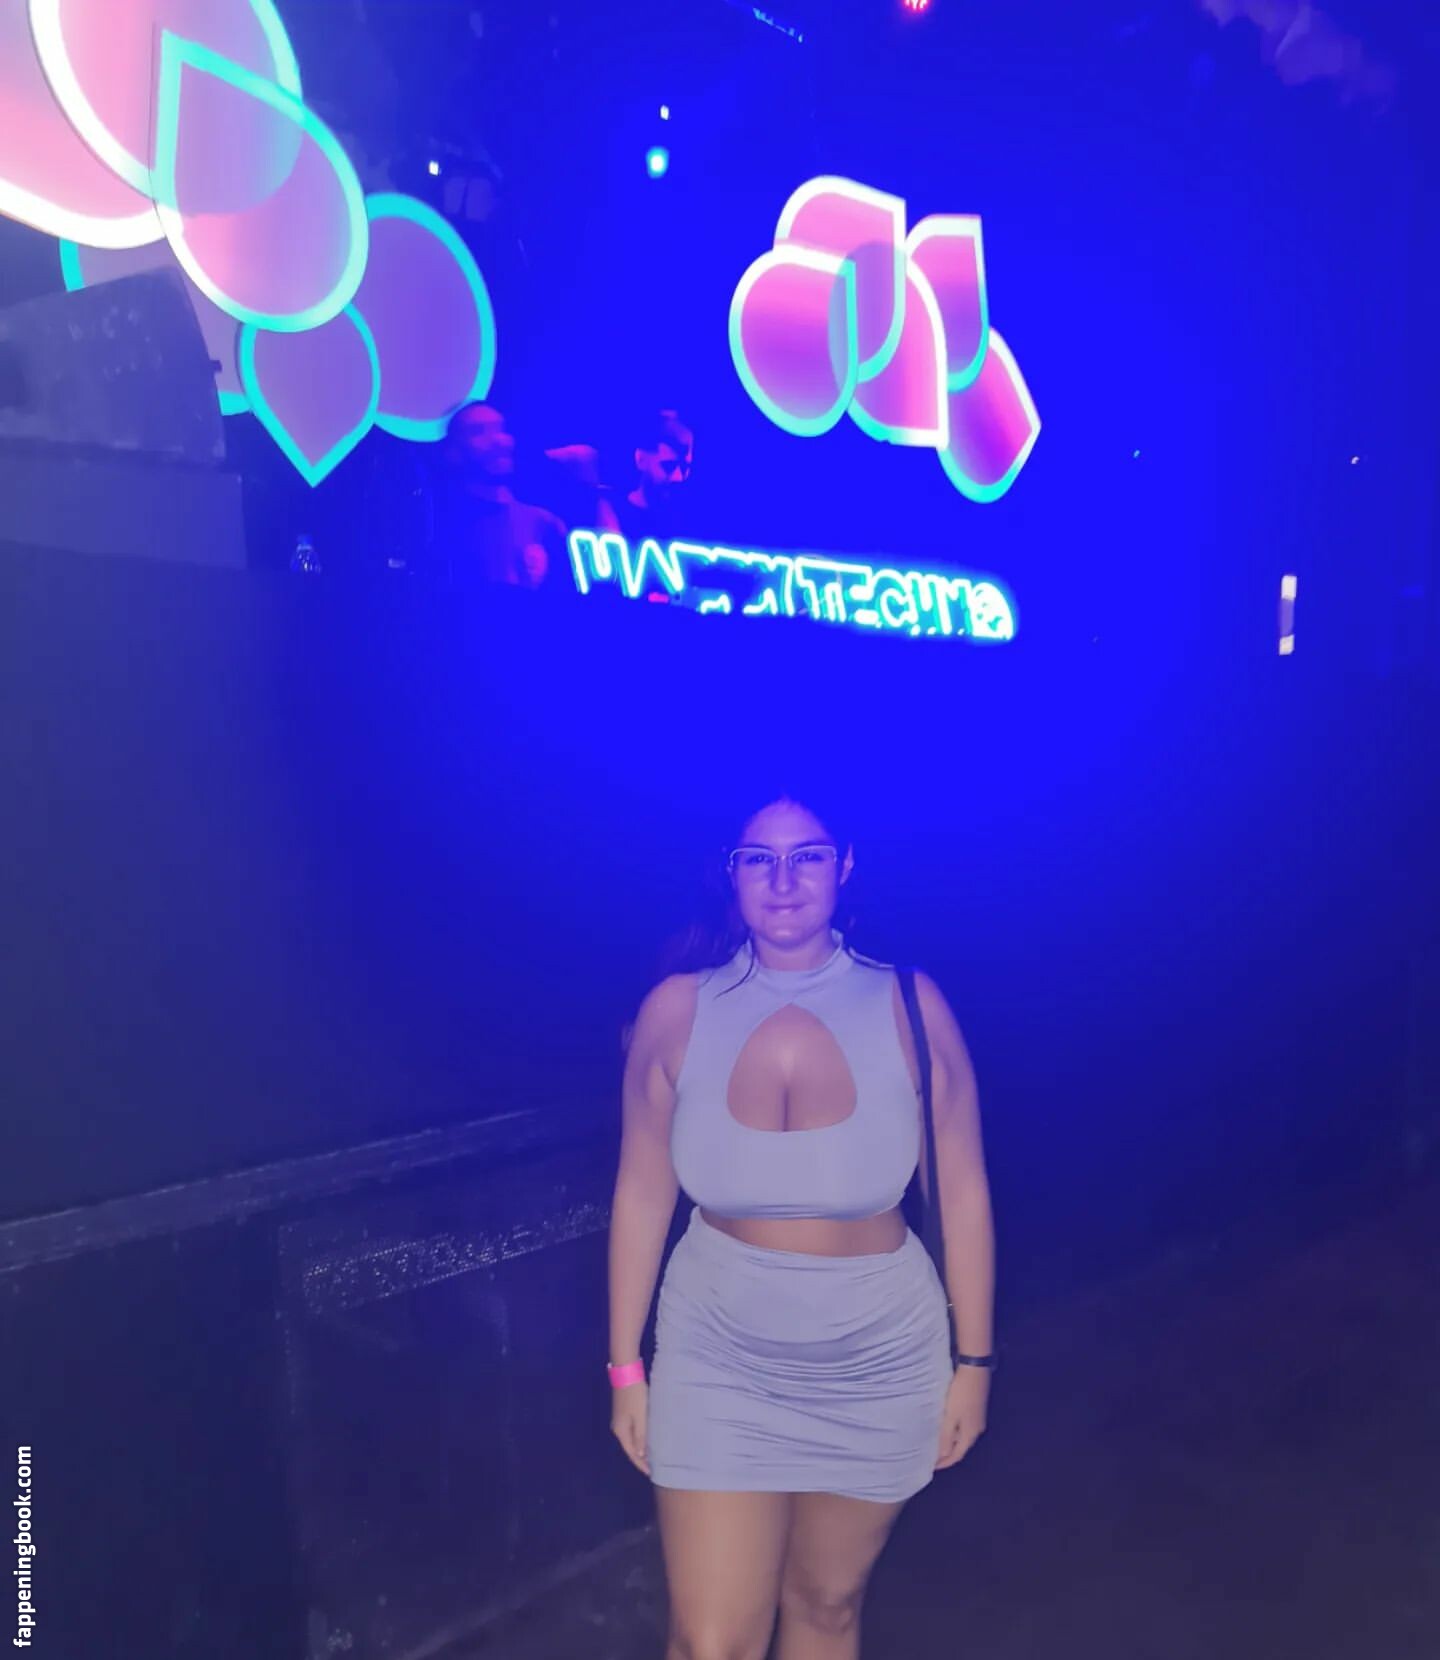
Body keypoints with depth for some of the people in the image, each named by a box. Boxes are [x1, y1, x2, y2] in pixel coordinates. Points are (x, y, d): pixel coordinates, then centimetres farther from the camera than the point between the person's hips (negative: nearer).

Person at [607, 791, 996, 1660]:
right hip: (719, 1361, 0)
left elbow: (963, 1194, -5)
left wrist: (973, 1361, 1)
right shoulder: (677, 1010, -12)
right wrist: (626, 1366, 2)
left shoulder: (909, 1007, -14)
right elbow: (642, 1195, -4)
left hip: (877, 1366, 1)